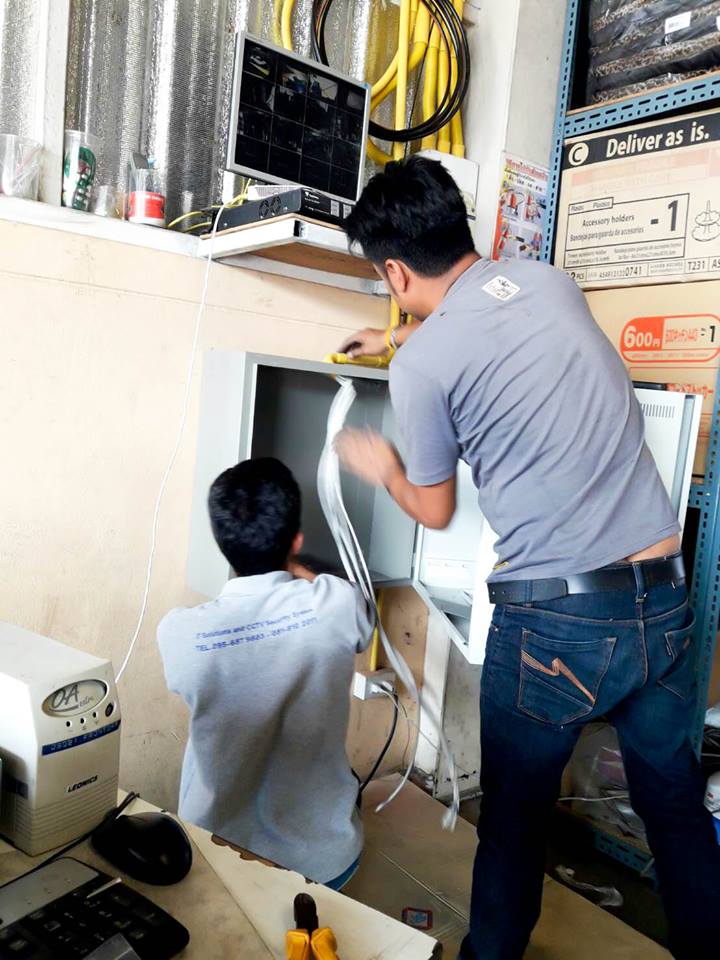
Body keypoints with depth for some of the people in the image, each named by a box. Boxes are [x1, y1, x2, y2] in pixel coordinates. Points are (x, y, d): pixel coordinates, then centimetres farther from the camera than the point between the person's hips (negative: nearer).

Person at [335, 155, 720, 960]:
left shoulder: (422, 365, -11)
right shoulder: (550, 282, 6)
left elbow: (434, 511, 3)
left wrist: (382, 467, 22)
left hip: (554, 620, -5)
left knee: (514, 820, 18)